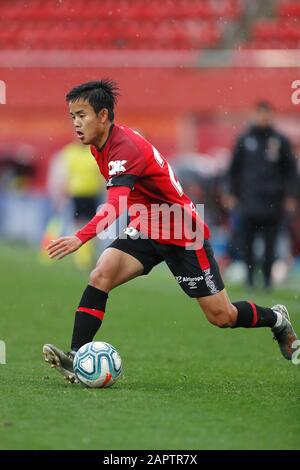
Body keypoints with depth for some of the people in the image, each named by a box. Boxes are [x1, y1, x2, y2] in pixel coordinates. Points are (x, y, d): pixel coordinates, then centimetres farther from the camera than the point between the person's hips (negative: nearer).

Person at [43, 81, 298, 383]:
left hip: (183, 235, -7)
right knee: (100, 276, -19)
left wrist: (80, 238, -58)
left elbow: (115, 204, -45)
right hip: (146, 232, 7)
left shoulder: (126, 147, -29)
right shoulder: (99, 146, 0)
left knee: (222, 317, 1)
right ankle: (76, 357, -23)